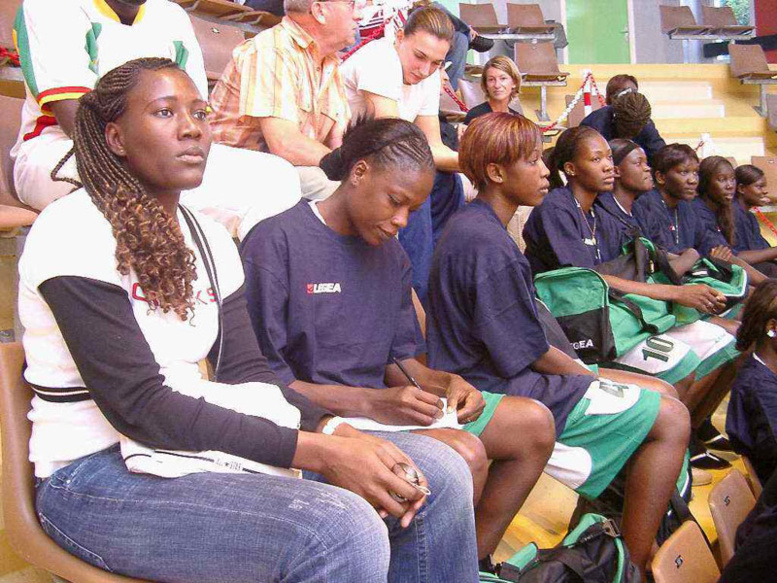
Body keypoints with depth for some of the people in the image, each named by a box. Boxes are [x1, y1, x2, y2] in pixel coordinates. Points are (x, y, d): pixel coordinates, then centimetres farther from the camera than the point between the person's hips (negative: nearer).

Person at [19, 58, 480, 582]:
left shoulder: (209, 238, 11)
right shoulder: (74, 232, -13)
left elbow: (247, 373, 4)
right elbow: (138, 406, -20)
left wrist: (340, 433, -15)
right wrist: (321, 452, -23)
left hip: (201, 444, 7)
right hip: (99, 473, -7)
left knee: (437, 473, -4)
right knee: (341, 530, -31)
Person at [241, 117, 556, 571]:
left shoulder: (391, 253, 13)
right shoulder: (277, 242, -12)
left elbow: (400, 359, 15)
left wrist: (444, 383, -8)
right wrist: (371, 403, -23)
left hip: (382, 401, 9)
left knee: (535, 424, 2)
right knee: (462, 451, -29)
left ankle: (476, 560, 8)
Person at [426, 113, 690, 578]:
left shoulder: (470, 226, 13)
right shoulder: (489, 245, -21)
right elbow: (531, 352, -16)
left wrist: (591, 377, 10)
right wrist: (590, 378, 1)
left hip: (492, 378, 11)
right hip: (505, 395, -11)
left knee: (660, 398, 14)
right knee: (671, 420, -9)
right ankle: (635, 566, 0)